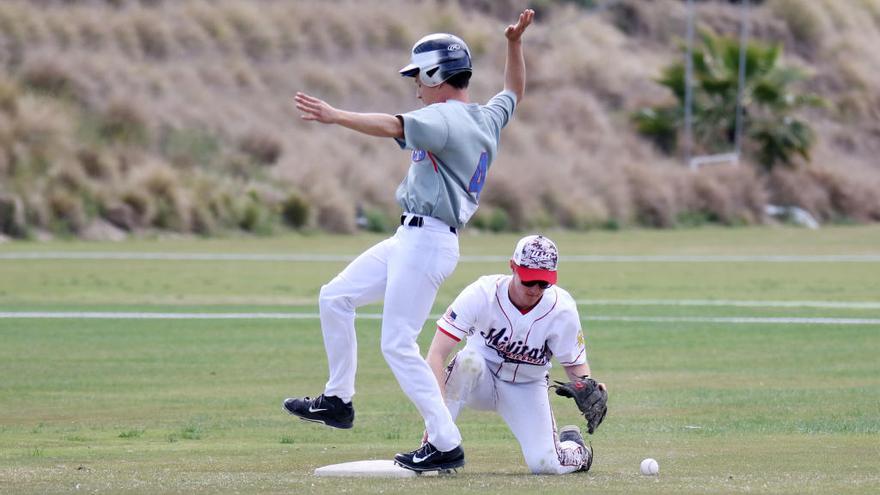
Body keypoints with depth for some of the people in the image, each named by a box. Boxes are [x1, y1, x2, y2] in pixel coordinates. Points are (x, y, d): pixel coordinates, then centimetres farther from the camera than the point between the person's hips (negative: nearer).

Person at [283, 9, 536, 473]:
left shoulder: (446, 117, -16)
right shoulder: (487, 118, 13)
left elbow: (393, 126, -32)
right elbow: (514, 92, 33)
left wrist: (335, 116, -39)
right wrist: (515, 44, 23)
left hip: (428, 241, -11)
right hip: (411, 238, 11)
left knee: (398, 346, -9)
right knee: (335, 297, 16)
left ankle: (445, 444, -7)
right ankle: (337, 400, 21)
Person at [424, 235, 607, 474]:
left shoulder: (562, 309, -20)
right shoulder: (482, 294, -27)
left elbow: (575, 364, -8)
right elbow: (436, 354, -32)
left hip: (527, 388, 1)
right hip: (481, 379, -1)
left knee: (545, 464, -17)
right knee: (470, 359, -36)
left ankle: (576, 449, 21)